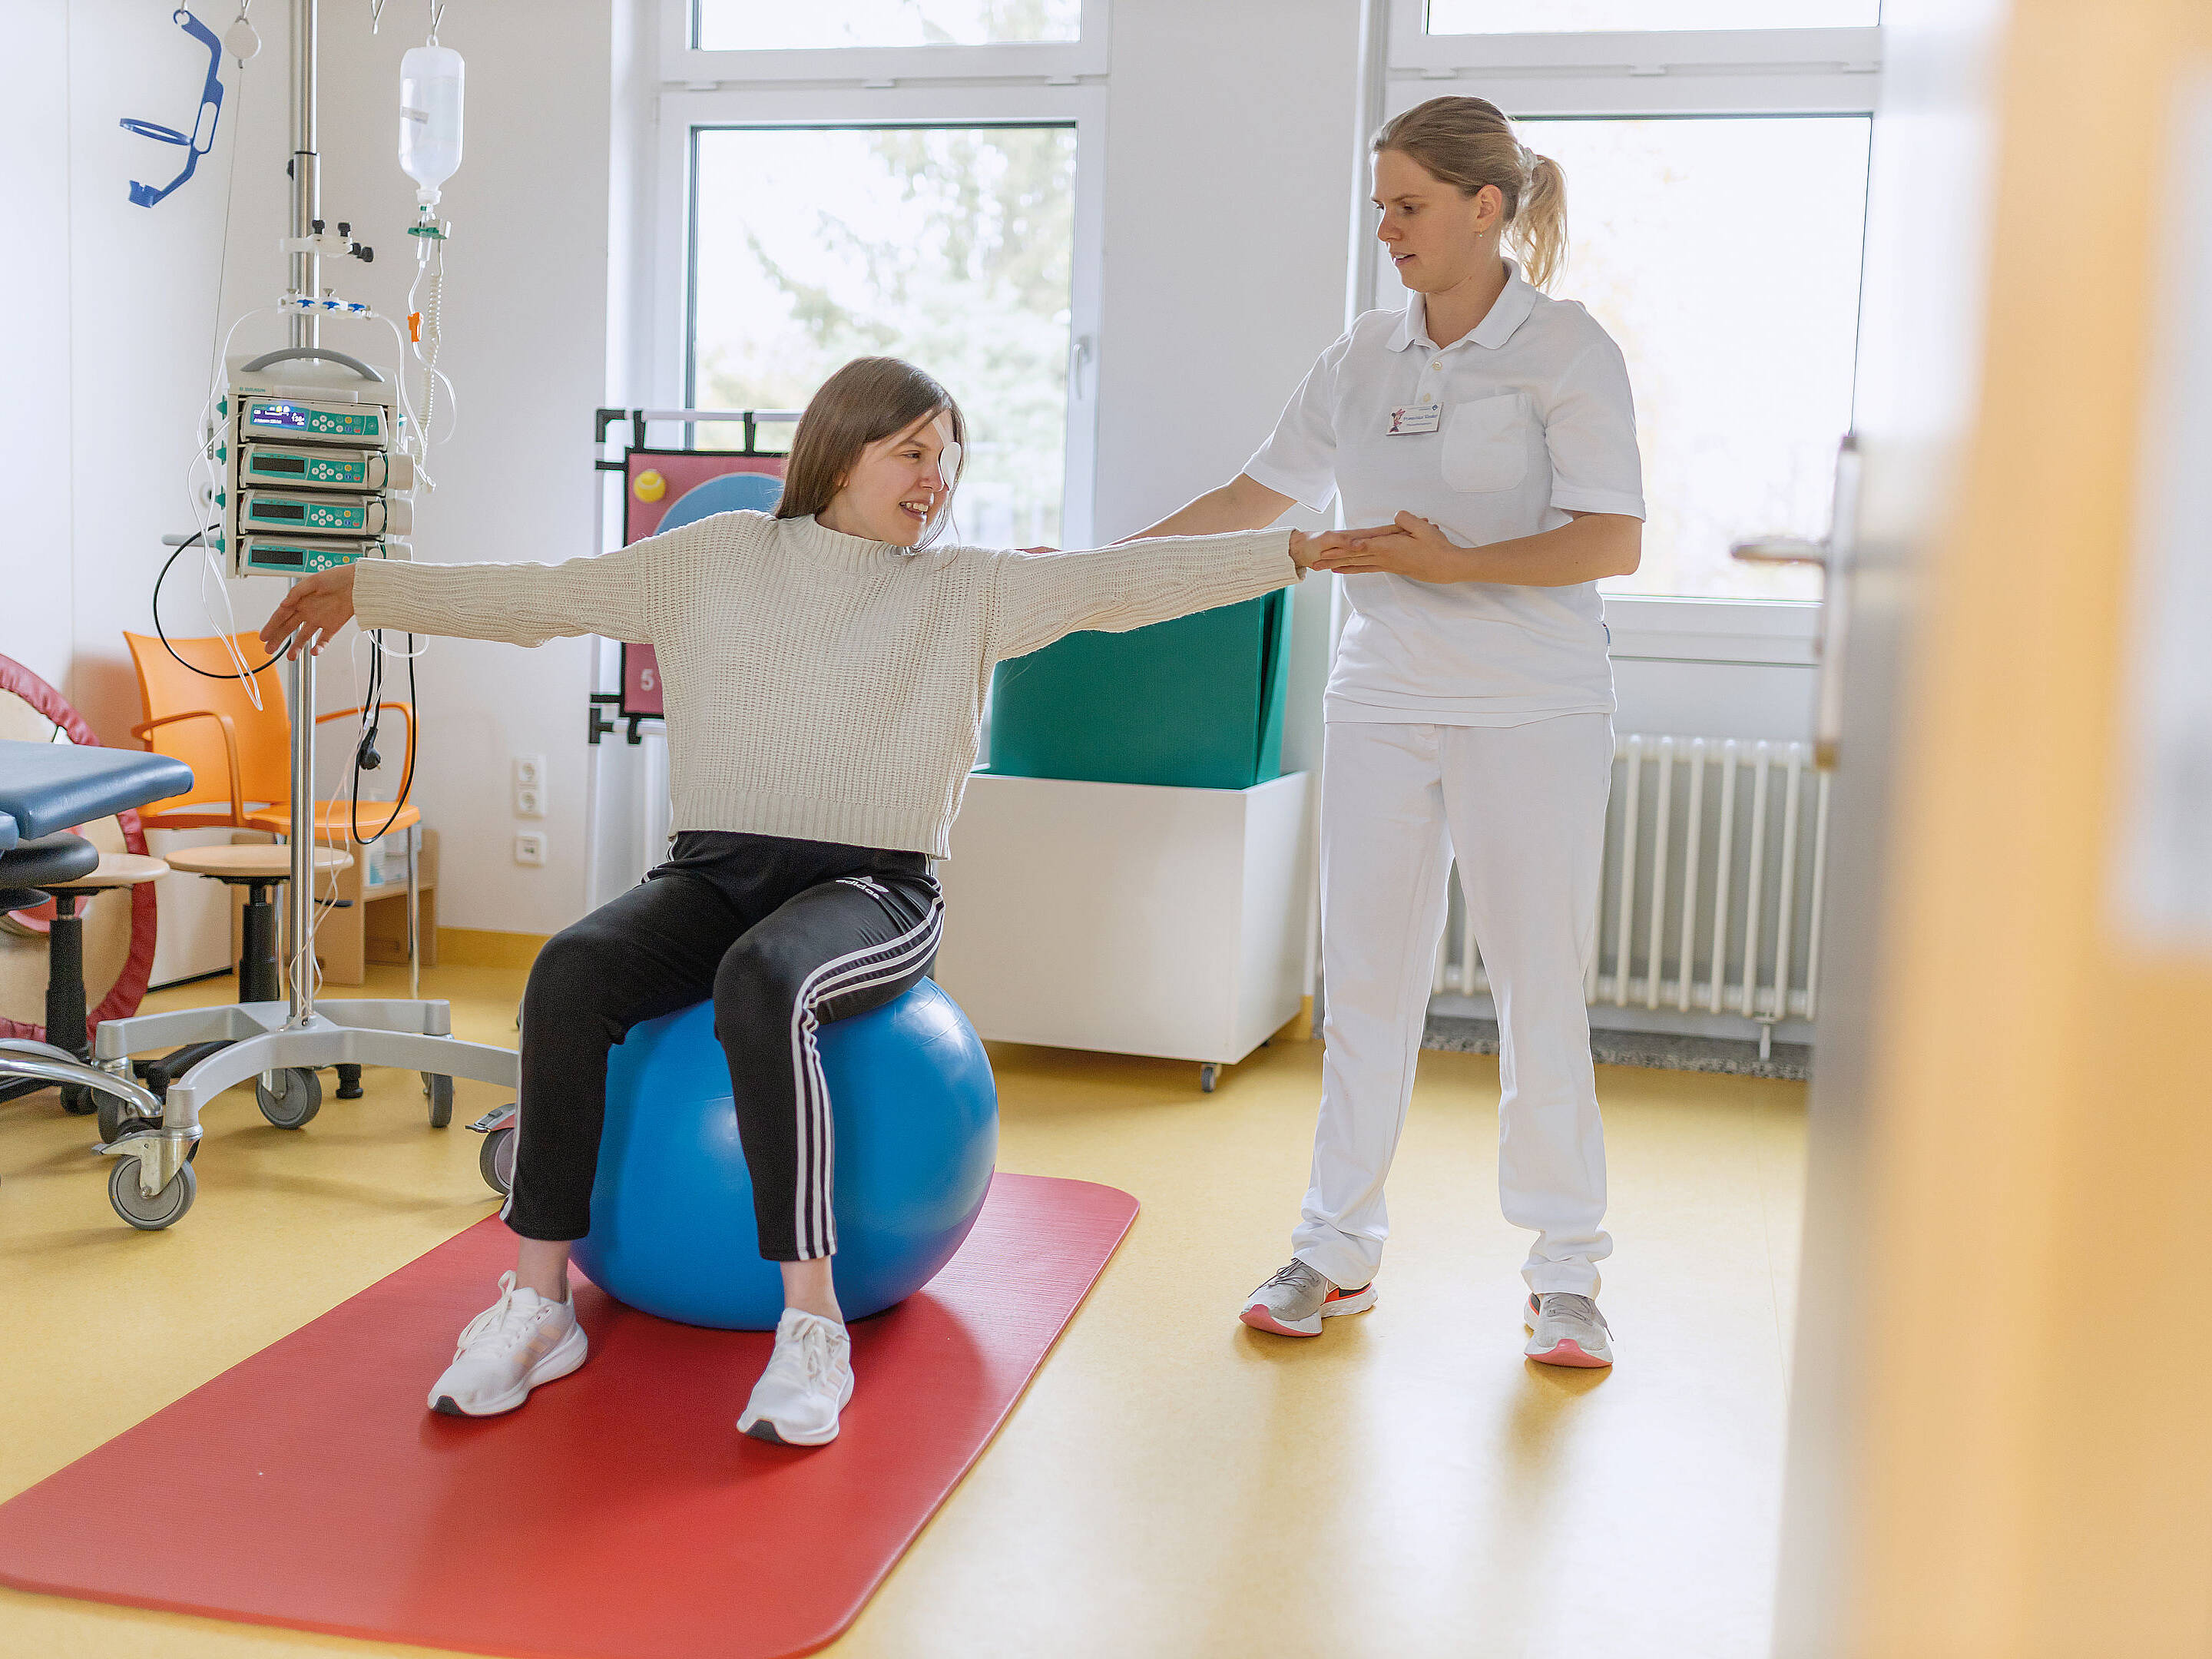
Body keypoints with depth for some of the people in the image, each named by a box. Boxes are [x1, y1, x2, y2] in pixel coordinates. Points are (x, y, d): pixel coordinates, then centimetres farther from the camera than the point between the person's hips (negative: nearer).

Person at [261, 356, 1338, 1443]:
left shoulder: (968, 591, 8)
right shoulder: (716, 559, 13)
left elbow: (1120, 582, 1)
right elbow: (541, 597, 15)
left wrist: (1296, 550, -6)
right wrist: (366, 590, 14)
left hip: (869, 890, -2)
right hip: (712, 872, 3)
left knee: (760, 982, -36)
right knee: (570, 972, -26)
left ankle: (811, 1321, -29)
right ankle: (538, 1303, -17)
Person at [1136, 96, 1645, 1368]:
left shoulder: (1566, 349, -5)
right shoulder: (1365, 358, 10)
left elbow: (1613, 542, -12)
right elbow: (1259, 496, 15)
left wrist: (1453, 563, -21)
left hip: (1531, 713, -4)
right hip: (1383, 702, 5)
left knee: (1541, 984, 0)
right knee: (1365, 979, 7)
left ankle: (1566, 1273, 14)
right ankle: (1338, 1251, 18)